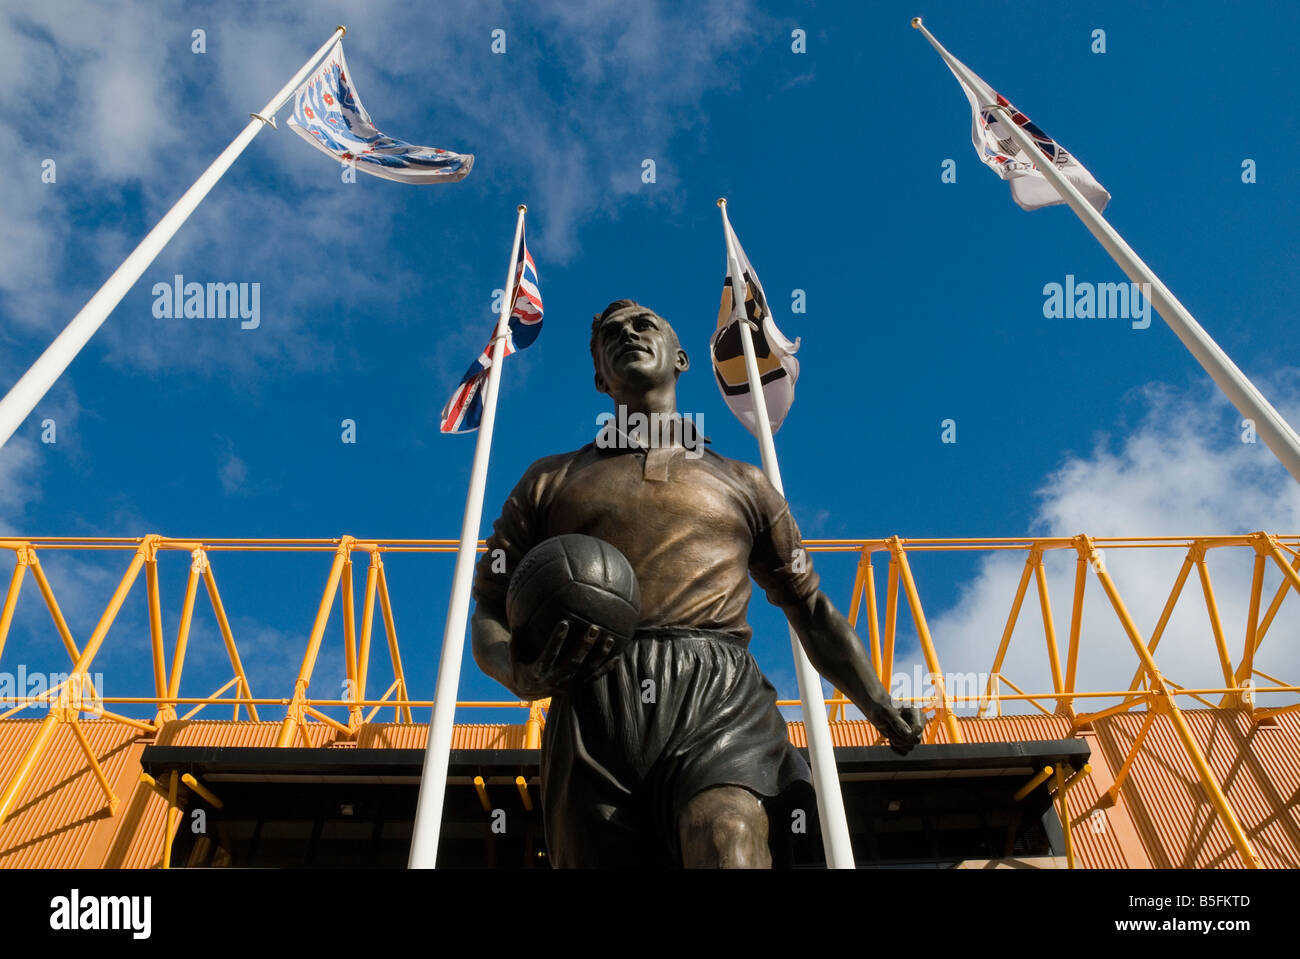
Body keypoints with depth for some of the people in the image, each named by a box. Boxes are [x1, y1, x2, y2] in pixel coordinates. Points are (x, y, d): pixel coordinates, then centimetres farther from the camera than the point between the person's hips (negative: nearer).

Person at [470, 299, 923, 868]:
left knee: (730, 845, -29)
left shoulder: (743, 484, 26)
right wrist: (523, 676, -8)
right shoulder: (549, 481, 23)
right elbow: (488, 615, 16)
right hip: (593, 718, 1)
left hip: (719, 699, -1)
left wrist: (877, 704, 11)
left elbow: (811, 608, 27)